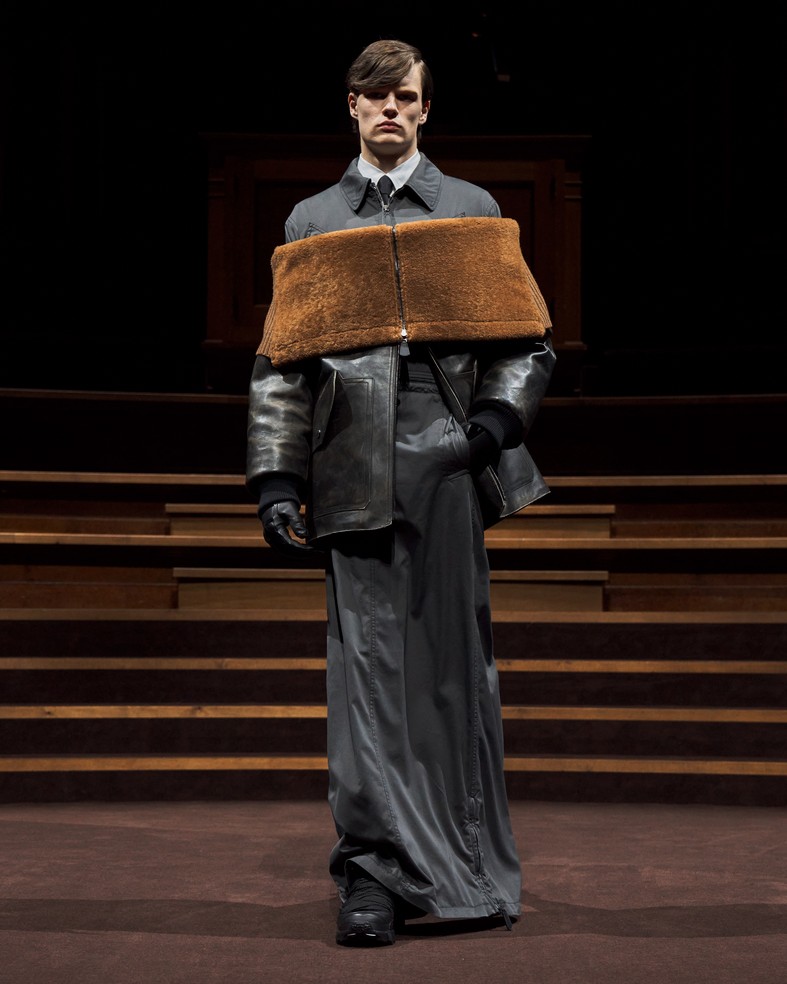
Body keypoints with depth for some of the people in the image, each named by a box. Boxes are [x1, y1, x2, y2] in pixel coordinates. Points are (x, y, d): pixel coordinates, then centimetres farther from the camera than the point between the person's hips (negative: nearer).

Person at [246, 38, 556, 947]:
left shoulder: (472, 210, 14)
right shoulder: (312, 222, 16)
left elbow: (529, 342, 10)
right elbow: (280, 362, 11)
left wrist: (490, 424, -8)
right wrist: (276, 480, 1)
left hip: (449, 468, 0)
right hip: (355, 473, 0)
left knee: (454, 661, 4)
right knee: (368, 668, -4)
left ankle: (465, 866, 17)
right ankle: (375, 871, 2)